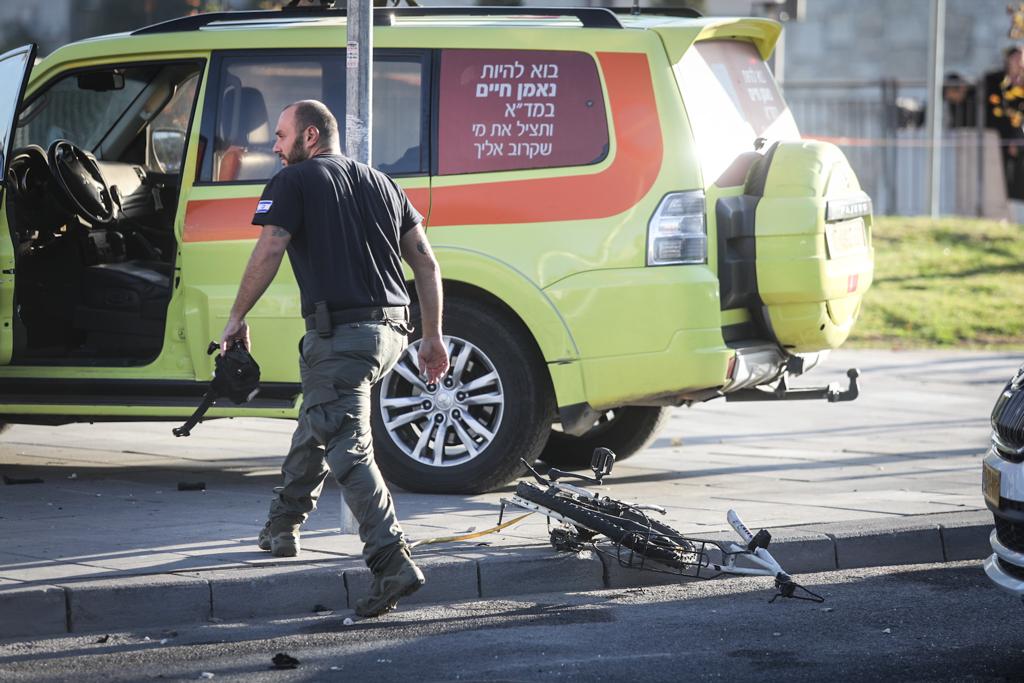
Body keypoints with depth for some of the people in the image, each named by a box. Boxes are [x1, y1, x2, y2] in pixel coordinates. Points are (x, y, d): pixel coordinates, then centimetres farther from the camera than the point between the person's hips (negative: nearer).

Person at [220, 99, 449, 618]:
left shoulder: (295, 182, 0)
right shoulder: (381, 185, 19)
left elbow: (268, 253, -11)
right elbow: (425, 262, 15)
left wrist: (237, 319, -1)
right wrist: (433, 336, 17)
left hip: (340, 334, -8)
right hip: (389, 331, 8)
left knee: (348, 449, -10)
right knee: (318, 423, 27)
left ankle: (392, 563, -24)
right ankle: (282, 530, 40)